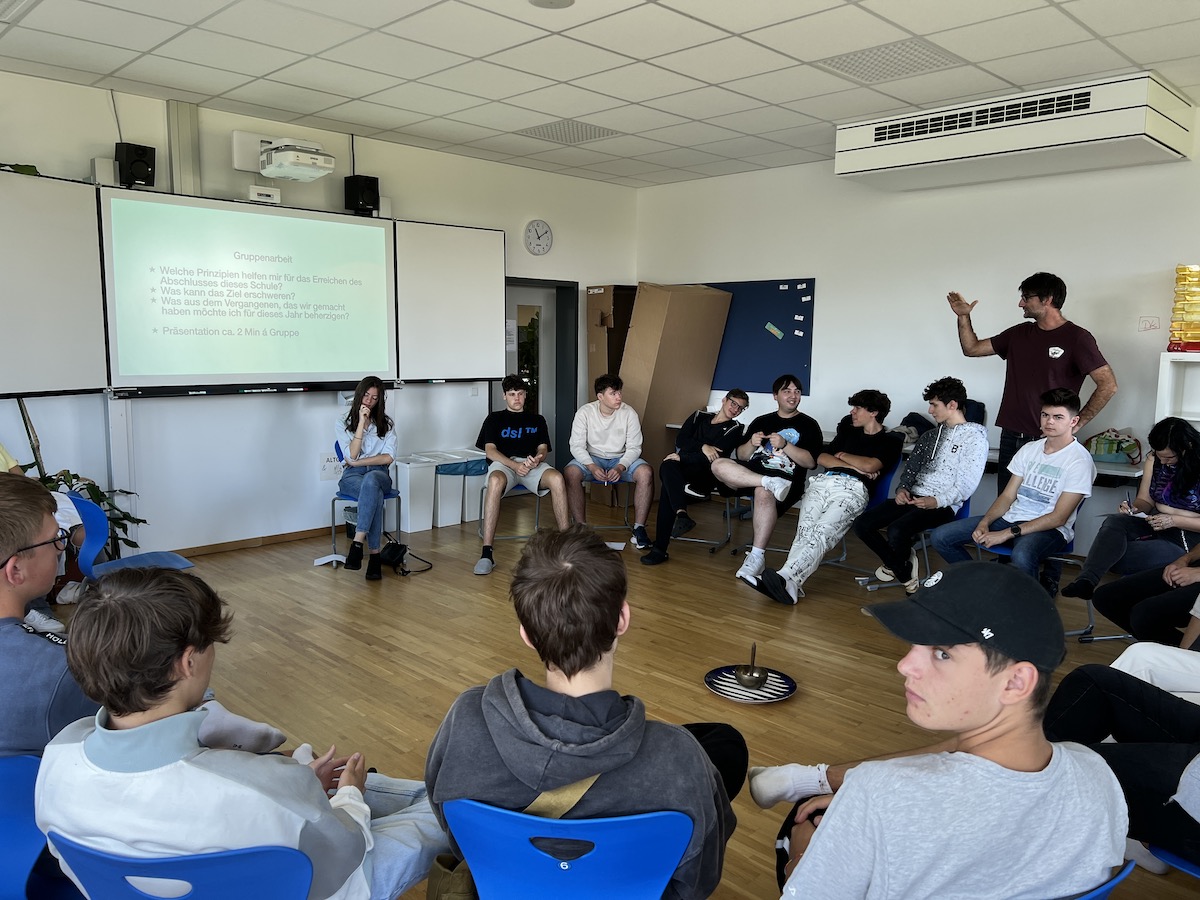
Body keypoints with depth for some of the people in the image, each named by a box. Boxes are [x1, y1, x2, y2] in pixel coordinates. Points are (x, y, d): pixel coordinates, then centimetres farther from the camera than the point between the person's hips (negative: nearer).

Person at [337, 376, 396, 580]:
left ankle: (357, 544, -44)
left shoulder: (387, 424, 11)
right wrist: (361, 422, -11)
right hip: (352, 476, -1)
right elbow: (351, 457, -7)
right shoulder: (343, 424, 8)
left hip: (379, 474, 1)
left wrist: (358, 462, -7)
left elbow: (388, 458, -1)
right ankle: (374, 554, -40)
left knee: (370, 481, -40)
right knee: (375, 494, -38)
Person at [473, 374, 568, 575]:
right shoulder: (495, 419, 21)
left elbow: (543, 448, 15)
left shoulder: (537, 420, 28)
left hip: (533, 464, 2)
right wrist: (515, 465, -12)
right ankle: (486, 553, -44)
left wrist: (538, 458, -13)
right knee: (495, 481, -41)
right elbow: (490, 450, 7)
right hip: (504, 463, -2)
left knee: (557, 478, -34)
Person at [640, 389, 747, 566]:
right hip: (682, 471, 3)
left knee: (668, 486, -34)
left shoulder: (734, 429, 10)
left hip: (705, 474, -3)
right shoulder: (700, 416, 22)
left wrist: (681, 457, -10)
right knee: (668, 466, -35)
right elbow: (680, 441, 8)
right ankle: (681, 513, -56)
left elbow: (716, 457, -5)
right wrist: (703, 446, -9)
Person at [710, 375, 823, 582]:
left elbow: (811, 462, -3)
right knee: (719, 465, -25)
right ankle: (771, 484, -33)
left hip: (786, 479, -4)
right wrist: (752, 444, -7)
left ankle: (757, 557, -33)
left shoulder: (809, 425, 10)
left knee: (764, 493, -40)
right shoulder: (761, 421, 20)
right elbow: (741, 457, 15)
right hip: (752, 473, 4)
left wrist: (784, 445, -14)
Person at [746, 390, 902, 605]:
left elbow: (870, 466, -5)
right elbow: (821, 458, 19)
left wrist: (842, 455, 11)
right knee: (804, 531, -24)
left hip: (854, 488, -5)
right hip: (824, 481, 5)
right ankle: (791, 584, -45)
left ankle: (785, 577, -52)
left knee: (821, 532, -31)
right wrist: (855, 467, 6)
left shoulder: (891, 441, 14)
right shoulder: (849, 431, 31)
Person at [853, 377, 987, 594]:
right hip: (913, 498, 7)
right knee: (862, 524, -10)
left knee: (896, 531, -33)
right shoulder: (930, 435, 18)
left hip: (943, 505, -7)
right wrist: (902, 488, -1)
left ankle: (902, 567, 0)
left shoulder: (975, 437, -4)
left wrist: (937, 501, -25)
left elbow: (966, 486, -11)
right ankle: (901, 568, 11)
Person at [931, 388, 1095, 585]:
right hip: (1012, 517, 7)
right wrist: (984, 523, -9)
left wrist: (1008, 533, -20)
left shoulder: (1080, 461, -10)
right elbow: (1007, 496, 10)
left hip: (1050, 529, -6)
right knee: (941, 536, -8)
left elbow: (1059, 517, -15)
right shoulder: (1029, 449, 10)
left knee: (1021, 556, -43)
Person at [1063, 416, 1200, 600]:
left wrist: (1174, 520, -22)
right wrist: (1134, 508, -12)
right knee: (1113, 522, -28)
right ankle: (1086, 580, -45)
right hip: (1155, 523, 5)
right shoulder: (1154, 460, 4)